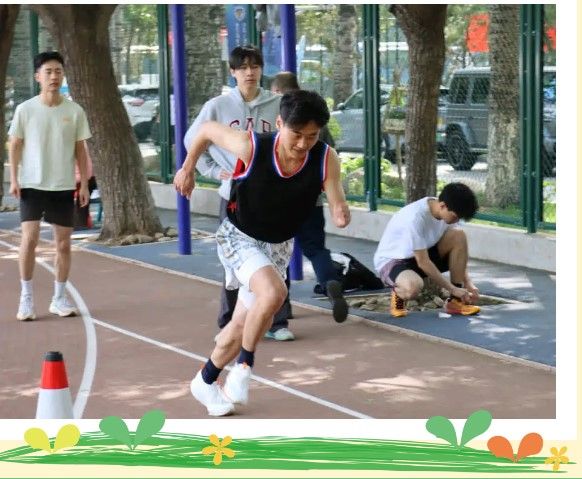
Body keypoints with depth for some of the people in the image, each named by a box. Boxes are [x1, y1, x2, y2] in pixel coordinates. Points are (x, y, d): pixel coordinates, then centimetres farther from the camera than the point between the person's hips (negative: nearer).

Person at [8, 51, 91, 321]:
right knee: (29, 238, -9)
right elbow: (15, 146, 3)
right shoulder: (25, 109, -3)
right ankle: (26, 297, 2)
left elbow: (80, 150, 6)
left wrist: (84, 184, 2)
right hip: (32, 184, -2)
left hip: (64, 186, 2)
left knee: (63, 243, 6)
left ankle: (59, 299, 17)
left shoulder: (74, 111, 0)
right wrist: (13, 179, -6)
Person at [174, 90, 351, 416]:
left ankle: (205, 382, 36)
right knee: (273, 292, -32)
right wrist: (188, 169, 0)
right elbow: (208, 130, -10)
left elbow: (337, 204, -26)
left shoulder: (326, 159, -22)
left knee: (243, 324, 11)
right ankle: (245, 365, -11)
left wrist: (341, 214, -49)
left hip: (279, 245, 4)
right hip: (239, 237, -4)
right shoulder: (252, 147, -27)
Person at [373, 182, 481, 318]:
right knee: (413, 287, -42)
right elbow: (423, 262, -28)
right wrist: (453, 289, -24)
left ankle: (456, 301, -10)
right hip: (391, 261, -7)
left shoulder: (448, 211, -10)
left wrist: (468, 283, -10)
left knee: (459, 235, -18)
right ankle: (398, 295, -3)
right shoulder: (415, 218, -32)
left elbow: (458, 251, 1)